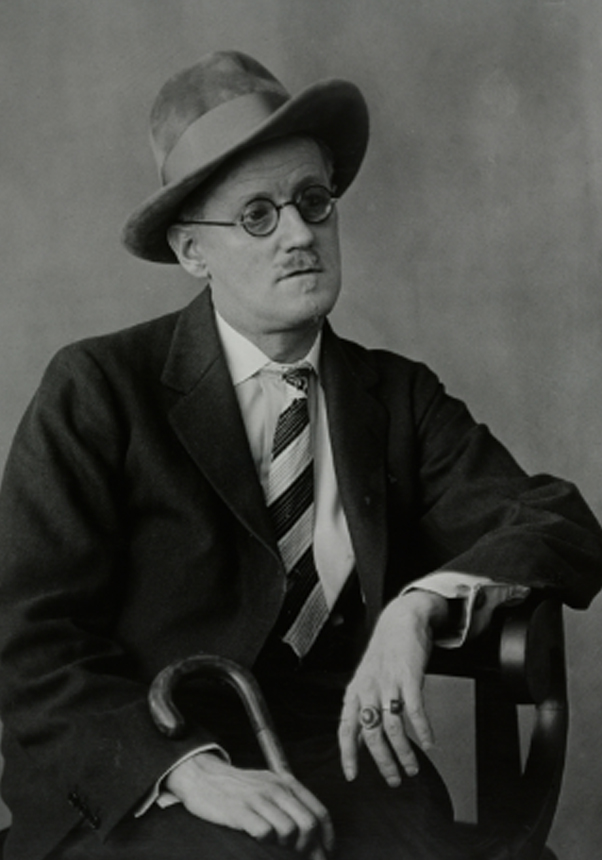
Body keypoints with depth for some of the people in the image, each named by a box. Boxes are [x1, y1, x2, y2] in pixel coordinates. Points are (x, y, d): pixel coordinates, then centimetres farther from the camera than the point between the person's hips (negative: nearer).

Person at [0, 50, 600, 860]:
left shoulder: (400, 397, 10)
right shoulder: (97, 390, 0)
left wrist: (420, 607, -19)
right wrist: (193, 768, -20)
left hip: (345, 766, 4)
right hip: (135, 785, -3)